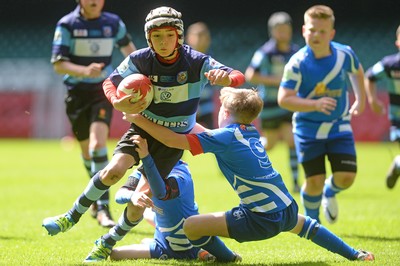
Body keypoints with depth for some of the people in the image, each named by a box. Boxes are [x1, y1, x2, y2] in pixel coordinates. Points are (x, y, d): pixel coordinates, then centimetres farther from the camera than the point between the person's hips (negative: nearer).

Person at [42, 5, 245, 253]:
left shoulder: (197, 62, -17)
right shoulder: (139, 60, -13)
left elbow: (239, 77, -20)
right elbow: (110, 82, 0)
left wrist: (226, 77, -45)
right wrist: (117, 102, -23)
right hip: (144, 127, 1)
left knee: (139, 204, -10)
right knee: (114, 170, -27)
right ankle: (73, 217, -5)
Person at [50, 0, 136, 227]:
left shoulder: (114, 23, 0)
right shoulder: (67, 25, -7)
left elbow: (127, 46, 21)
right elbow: (58, 64, -12)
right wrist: (85, 71, -28)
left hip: (103, 91, 0)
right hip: (77, 92, 0)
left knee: (98, 144, -20)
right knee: (87, 150, 10)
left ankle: (102, 207, -20)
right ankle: (97, 199, 34)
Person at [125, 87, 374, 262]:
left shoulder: (225, 136, -9)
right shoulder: (251, 132, 13)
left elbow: (175, 140, -15)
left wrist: (138, 119, -6)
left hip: (263, 219, -8)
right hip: (287, 210, 9)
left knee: (192, 225, -8)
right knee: (305, 224, 43)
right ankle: (355, 255, 45)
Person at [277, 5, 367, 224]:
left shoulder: (345, 54, -10)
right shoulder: (297, 63, -20)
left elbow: (357, 72, 15)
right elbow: (283, 99, -23)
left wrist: (360, 100, 14)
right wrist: (315, 104, -34)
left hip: (339, 127, 3)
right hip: (308, 130, -2)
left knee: (346, 177, -8)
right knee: (314, 181, -5)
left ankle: (330, 192, 30)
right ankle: (311, 221, 24)